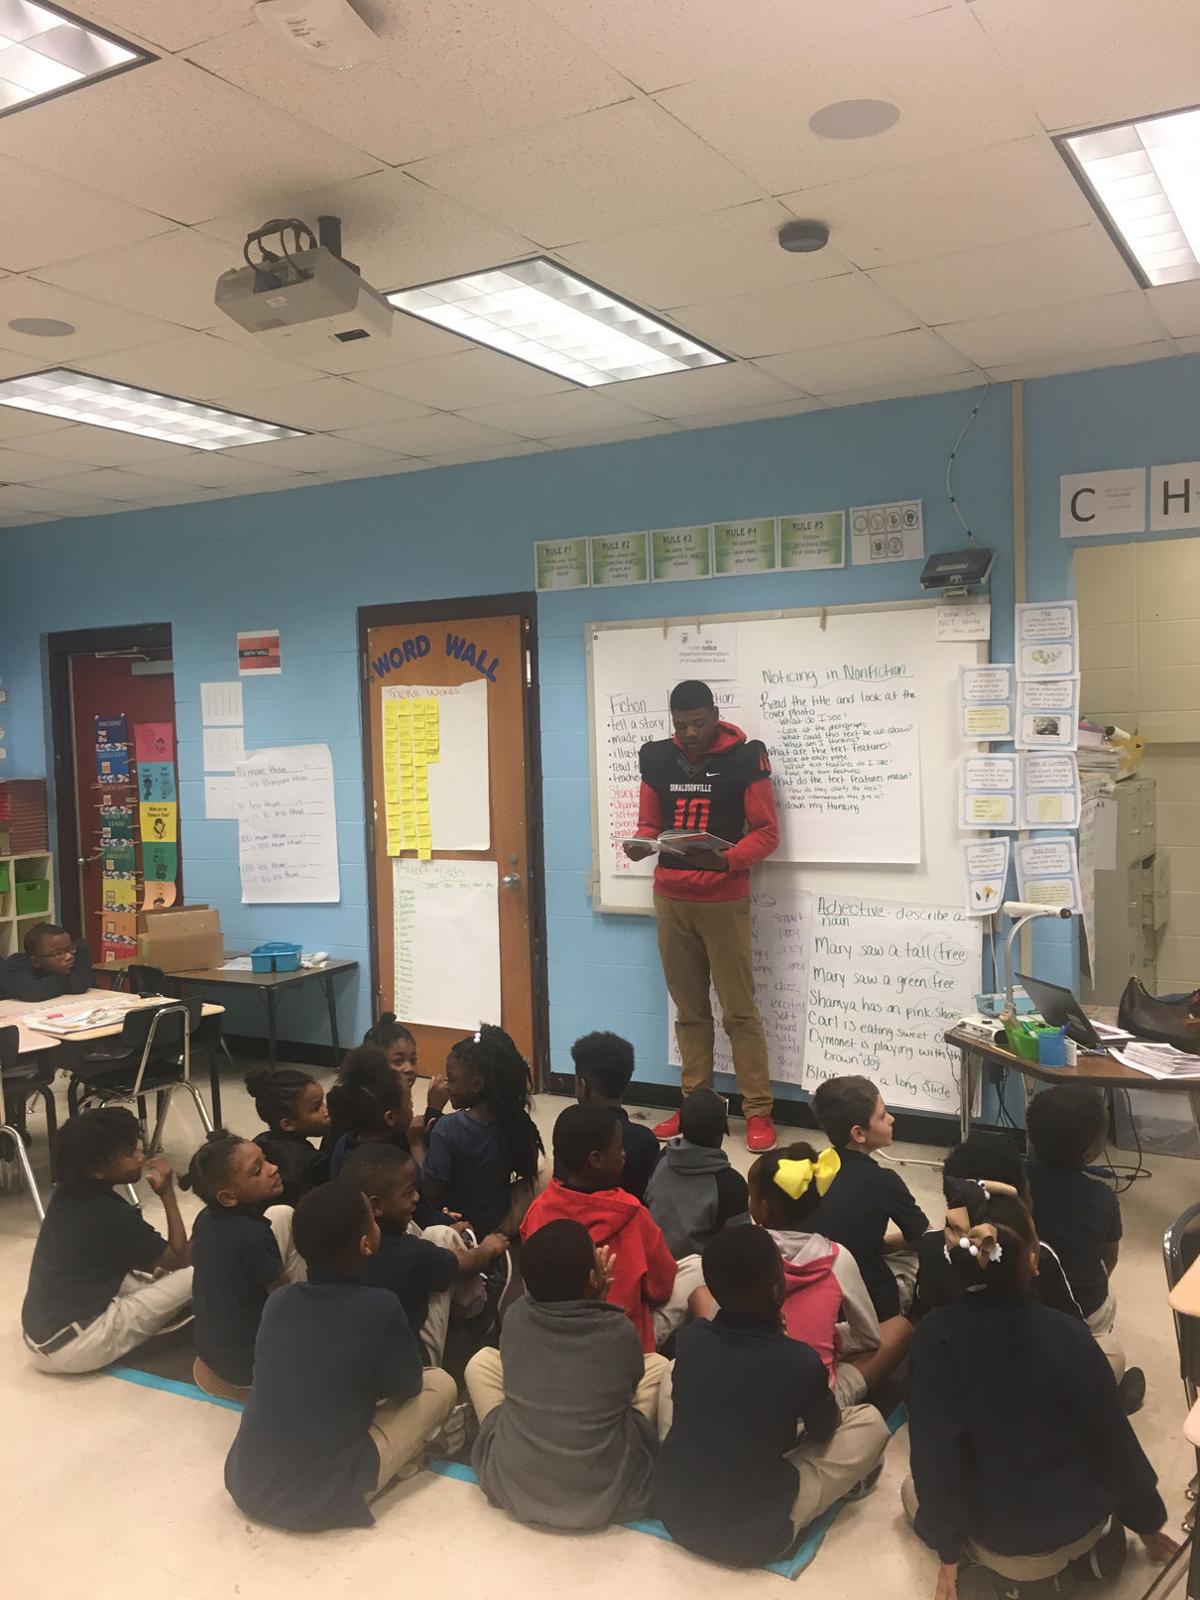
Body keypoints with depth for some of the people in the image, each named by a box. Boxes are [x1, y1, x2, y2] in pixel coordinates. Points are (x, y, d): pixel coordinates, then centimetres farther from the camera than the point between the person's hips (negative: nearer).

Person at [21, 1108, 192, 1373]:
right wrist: (168, 1196, 1)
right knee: (194, 1276, -10)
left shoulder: (66, 1195, 6)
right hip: (74, 1346, -9)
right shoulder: (114, 1215, -16)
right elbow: (182, 1259, -2)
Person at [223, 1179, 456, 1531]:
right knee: (440, 1384, 7)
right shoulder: (379, 1307, -16)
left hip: (245, 1485, 6)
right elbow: (407, 1386, 2)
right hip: (321, 1499, -6)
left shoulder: (277, 1300, -1)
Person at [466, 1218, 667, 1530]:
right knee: (658, 1365, 15)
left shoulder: (515, 1317, -11)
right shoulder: (619, 1330, -16)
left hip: (512, 1491, 2)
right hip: (606, 1498, -1)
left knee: (482, 1361, 19)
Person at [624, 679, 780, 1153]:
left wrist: (726, 861, -23)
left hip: (724, 900, -4)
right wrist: (639, 845, -8)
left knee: (739, 1009, 0)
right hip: (670, 900, 4)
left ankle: (758, 1111, 8)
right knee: (689, 1008, 10)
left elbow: (766, 832, -6)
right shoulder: (656, 759, 7)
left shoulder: (745, 757, -5)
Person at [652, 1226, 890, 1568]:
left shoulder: (690, 1338, -10)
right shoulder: (801, 1361, -20)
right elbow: (824, 1432, 3)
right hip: (755, 1537, -3)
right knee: (870, 1422, 6)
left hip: (673, 1510, 4)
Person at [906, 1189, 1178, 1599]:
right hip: (1085, 1520, 3)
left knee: (915, 1491, 28)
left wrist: (949, 1552, -3)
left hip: (1006, 1538, -2)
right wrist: (1147, 1522, 12)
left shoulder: (937, 1335, -22)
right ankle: (1091, 1543, 17)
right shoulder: (1069, 1333, -17)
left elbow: (934, 1452, -18)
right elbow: (1114, 1439, -6)